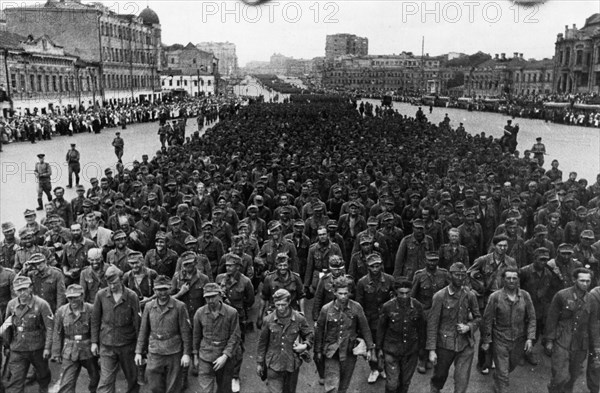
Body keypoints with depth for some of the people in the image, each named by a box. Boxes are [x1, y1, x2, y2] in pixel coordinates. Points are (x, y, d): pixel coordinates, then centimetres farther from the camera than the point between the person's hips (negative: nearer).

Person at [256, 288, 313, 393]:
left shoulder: (299, 319, -7)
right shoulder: (269, 320, -6)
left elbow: (309, 335, 8)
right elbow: (262, 342, 4)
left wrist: (305, 345, -12)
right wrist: (259, 363, 7)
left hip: (292, 365, 1)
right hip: (274, 364, -1)